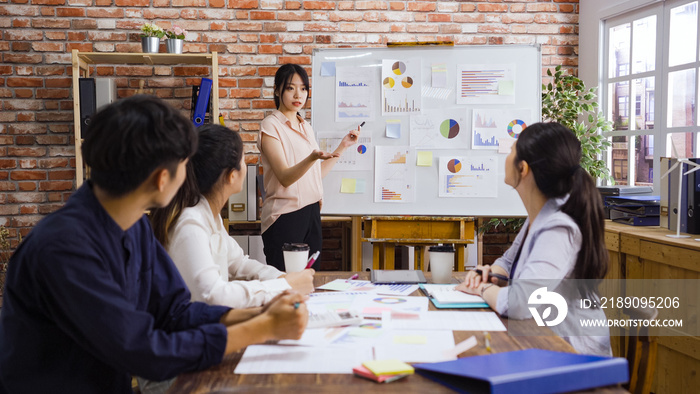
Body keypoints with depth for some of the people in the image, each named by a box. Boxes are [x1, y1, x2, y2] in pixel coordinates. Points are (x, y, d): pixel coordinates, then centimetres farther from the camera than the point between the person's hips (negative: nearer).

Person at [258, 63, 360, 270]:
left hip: (311, 213, 7)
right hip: (285, 216, -7)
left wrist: (343, 145, 13)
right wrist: (313, 157, -34)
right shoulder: (271, 125, -7)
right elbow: (285, 177, -17)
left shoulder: (306, 127, 15)